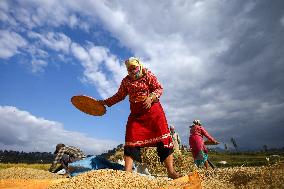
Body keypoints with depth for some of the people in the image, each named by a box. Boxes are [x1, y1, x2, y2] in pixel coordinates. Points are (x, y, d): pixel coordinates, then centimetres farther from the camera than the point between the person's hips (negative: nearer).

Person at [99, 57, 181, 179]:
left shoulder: (148, 75, 0)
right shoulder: (126, 81, 10)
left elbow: (159, 88, -5)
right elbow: (119, 96, 19)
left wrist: (150, 97, -22)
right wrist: (106, 102, 14)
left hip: (153, 110, -2)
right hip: (136, 114, 3)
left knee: (163, 138, -8)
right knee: (131, 140, -7)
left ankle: (171, 171, -1)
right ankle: (127, 172, -2)